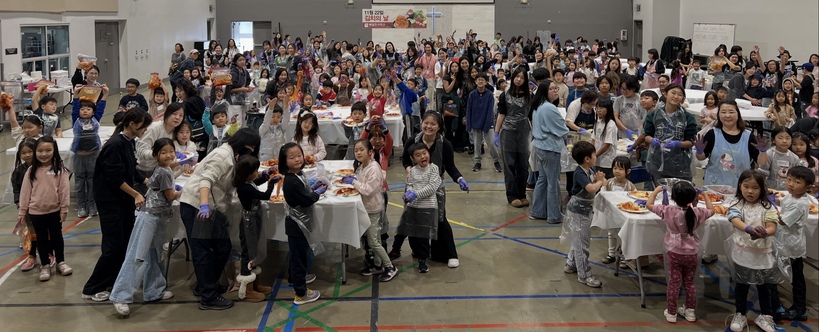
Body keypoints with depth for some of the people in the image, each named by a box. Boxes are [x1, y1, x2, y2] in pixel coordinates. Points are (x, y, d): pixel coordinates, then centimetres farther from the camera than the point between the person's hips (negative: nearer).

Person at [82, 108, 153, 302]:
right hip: (110, 202, -9)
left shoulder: (129, 143, 9)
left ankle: (114, 281, 26)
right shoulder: (115, 145, -20)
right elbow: (115, 177, -23)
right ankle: (91, 289, 5)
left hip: (124, 200, 9)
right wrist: (136, 194, -18)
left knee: (125, 242, 13)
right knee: (113, 246, -6)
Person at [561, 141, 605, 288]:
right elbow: (591, 188, -37)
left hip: (585, 209, 10)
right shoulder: (580, 173, -24)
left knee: (579, 240, 22)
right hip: (578, 210, -10)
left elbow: (604, 182, 10)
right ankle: (584, 275, 6)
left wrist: (599, 179, -12)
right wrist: (599, 181, -18)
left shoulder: (590, 170, 4)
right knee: (581, 243, -2)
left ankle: (571, 264, 38)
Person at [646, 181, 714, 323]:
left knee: (674, 283, 8)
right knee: (689, 283, 16)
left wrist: (657, 190, 4)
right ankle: (690, 311, 26)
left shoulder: (668, 211, -19)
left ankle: (671, 313, 16)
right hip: (691, 253, 2)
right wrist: (705, 195, 18)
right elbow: (711, 210, 8)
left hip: (674, 253, -1)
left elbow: (649, 205, -8)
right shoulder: (697, 212, -14)